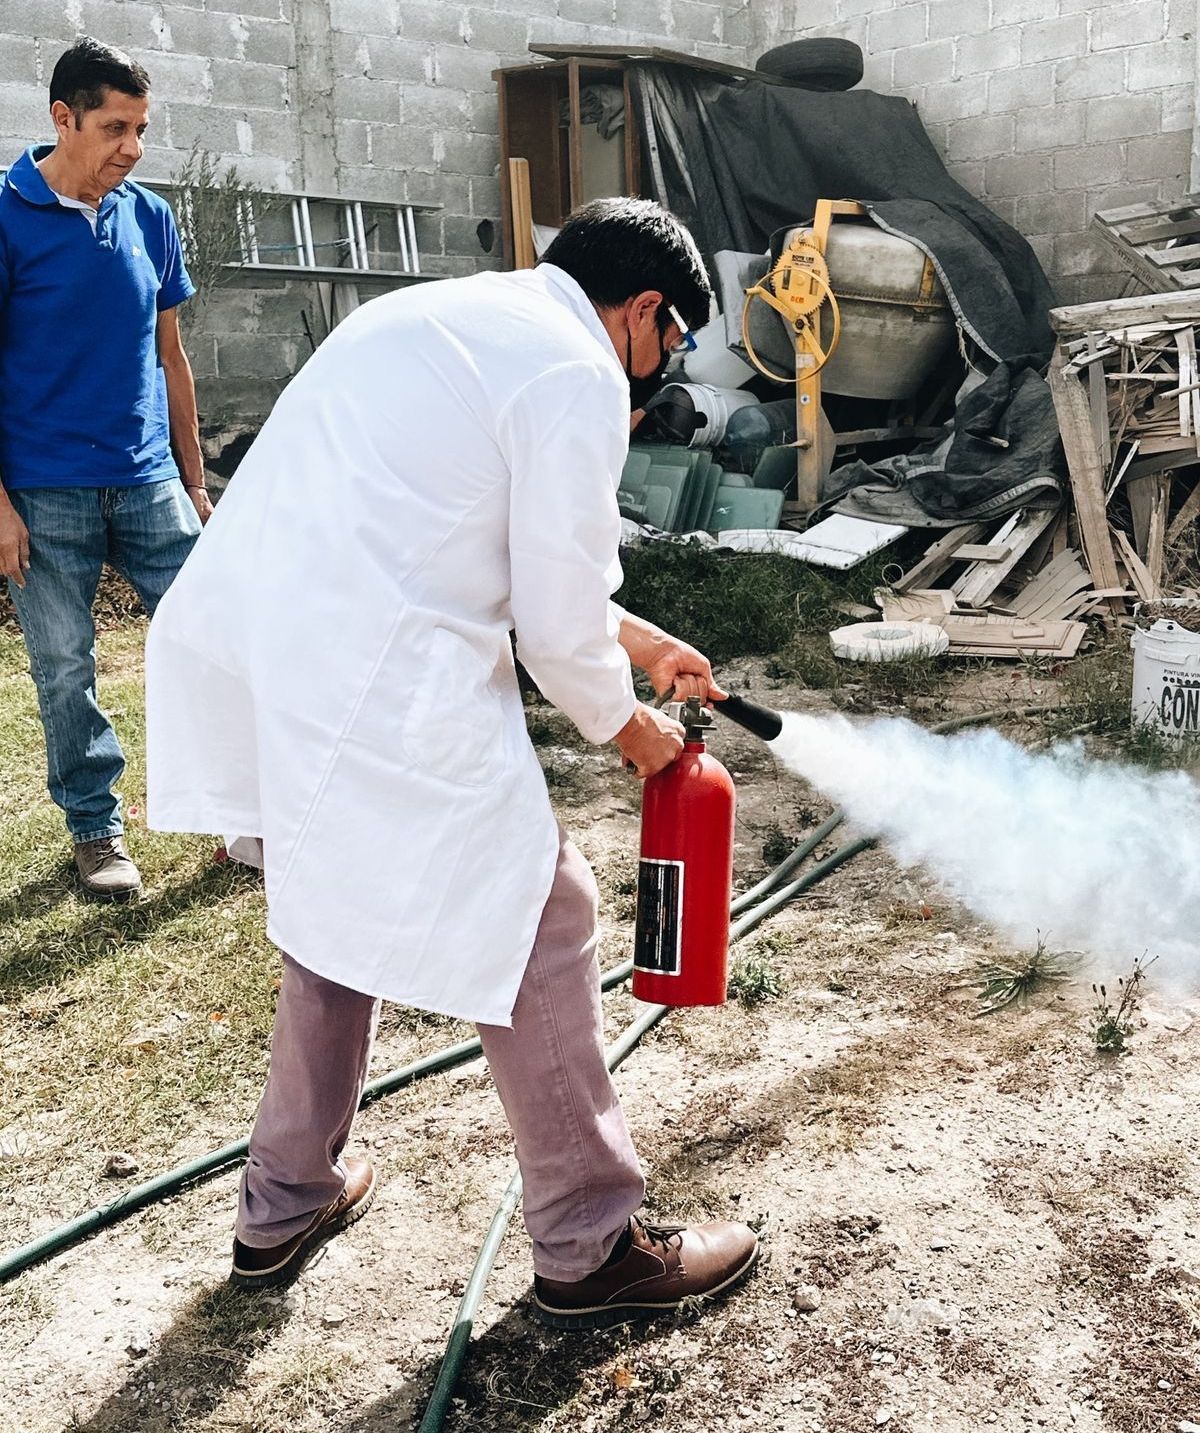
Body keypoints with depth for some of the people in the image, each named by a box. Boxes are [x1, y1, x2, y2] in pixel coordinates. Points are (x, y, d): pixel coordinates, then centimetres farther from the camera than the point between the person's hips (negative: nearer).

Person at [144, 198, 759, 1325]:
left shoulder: (448, 314, 24)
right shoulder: (578, 373, -6)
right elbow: (560, 626, -5)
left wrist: (640, 641, 37)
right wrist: (628, 728, 15)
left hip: (235, 636, 10)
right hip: (372, 683, -10)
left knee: (337, 909, 26)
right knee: (532, 922, 5)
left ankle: (284, 1202, 42)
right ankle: (588, 1248, 21)